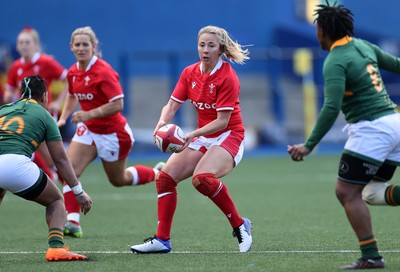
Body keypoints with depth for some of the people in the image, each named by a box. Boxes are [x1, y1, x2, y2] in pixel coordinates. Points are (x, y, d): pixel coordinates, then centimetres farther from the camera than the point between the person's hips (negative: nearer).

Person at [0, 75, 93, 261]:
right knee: (56, 201, 19)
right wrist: (78, 191, 18)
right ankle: (56, 247, -4)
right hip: (16, 164, -4)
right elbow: (60, 159, 14)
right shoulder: (43, 115, 17)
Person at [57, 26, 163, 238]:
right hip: (88, 130, 6)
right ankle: (72, 222, -19)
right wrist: (63, 118, 7)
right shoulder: (73, 72, 1)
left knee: (118, 180, 13)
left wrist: (89, 114, -32)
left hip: (112, 132, -6)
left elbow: (117, 104, -27)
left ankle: (158, 173, 39)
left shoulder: (103, 72, -23)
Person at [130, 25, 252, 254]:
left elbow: (222, 120, -20)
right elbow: (172, 105, 2)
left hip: (229, 136, -7)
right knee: (165, 177, -8)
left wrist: (193, 134, -31)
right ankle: (162, 239, 0)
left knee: (202, 178, -33)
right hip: (203, 138, 7)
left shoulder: (227, 78, -16)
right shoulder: (190, 73, 3)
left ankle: (240, 226, -16)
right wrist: (163, 122, -21)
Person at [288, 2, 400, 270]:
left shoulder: (335, 62, -12)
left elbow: (332, 107, -21)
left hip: (371, 129, -9)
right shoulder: (363, 45, 12)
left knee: (347, 192, -3)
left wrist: (309, 146, -20)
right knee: (373, 192, 12)